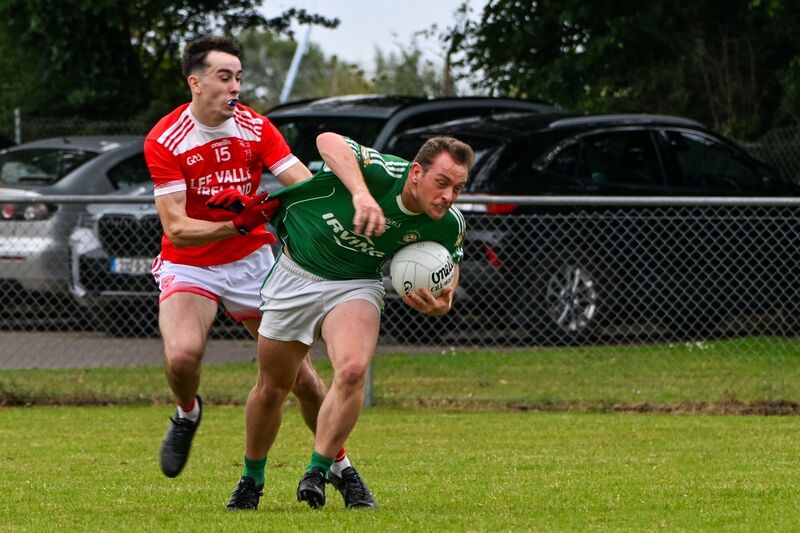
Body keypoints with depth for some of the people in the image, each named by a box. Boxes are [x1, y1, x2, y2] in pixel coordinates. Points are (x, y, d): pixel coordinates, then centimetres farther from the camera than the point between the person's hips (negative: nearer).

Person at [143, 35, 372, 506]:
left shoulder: (256, 128, -7)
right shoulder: (164, 141, -16)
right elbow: (176, 229, -20)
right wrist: (236, 225, -35)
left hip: (252, 261, 3)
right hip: (189, 267, -3)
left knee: (299, 369, 1)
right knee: (183, 353, -29)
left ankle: (340, 465, 18)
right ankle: (187, 414, 6)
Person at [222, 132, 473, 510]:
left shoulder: (448, 226, -18)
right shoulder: (382, 174, -31)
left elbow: (449, 266, 3)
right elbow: (329, 141, -47)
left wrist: (441, 304, -19)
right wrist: (361, 193, -61)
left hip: (355, 285, 1)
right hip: (294, 275, -1)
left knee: (352, 370, -29)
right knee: (272, 388, 10)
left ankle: (318, 472, -18)